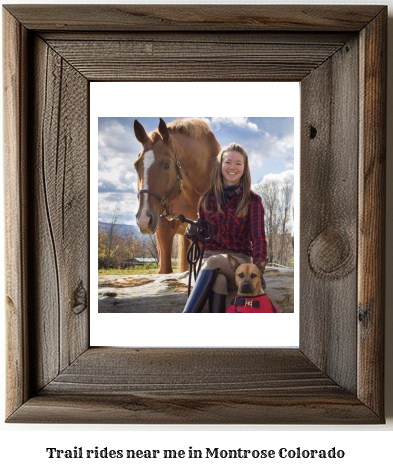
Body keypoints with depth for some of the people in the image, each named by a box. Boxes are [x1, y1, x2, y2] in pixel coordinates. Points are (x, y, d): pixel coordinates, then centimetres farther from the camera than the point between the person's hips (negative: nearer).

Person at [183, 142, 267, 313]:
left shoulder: (252, 201, 2)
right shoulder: (207, 198, 11)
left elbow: (258, 238, -7)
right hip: (210, 257, 2)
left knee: (213, 263, -37)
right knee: (218, 281, -36)